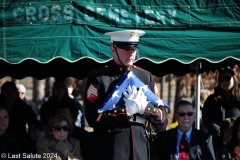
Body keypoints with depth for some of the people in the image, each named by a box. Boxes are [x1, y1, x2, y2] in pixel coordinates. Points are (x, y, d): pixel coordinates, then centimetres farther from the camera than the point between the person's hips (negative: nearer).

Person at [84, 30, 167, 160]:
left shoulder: (145, 76, 13)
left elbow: (161, 115, 12)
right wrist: (126, 110, -16)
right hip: (108, 149, -5)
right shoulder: (97, 78, -3)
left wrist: (144, 106, -9)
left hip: (139, 147, 5)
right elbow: (93, 118, -11)